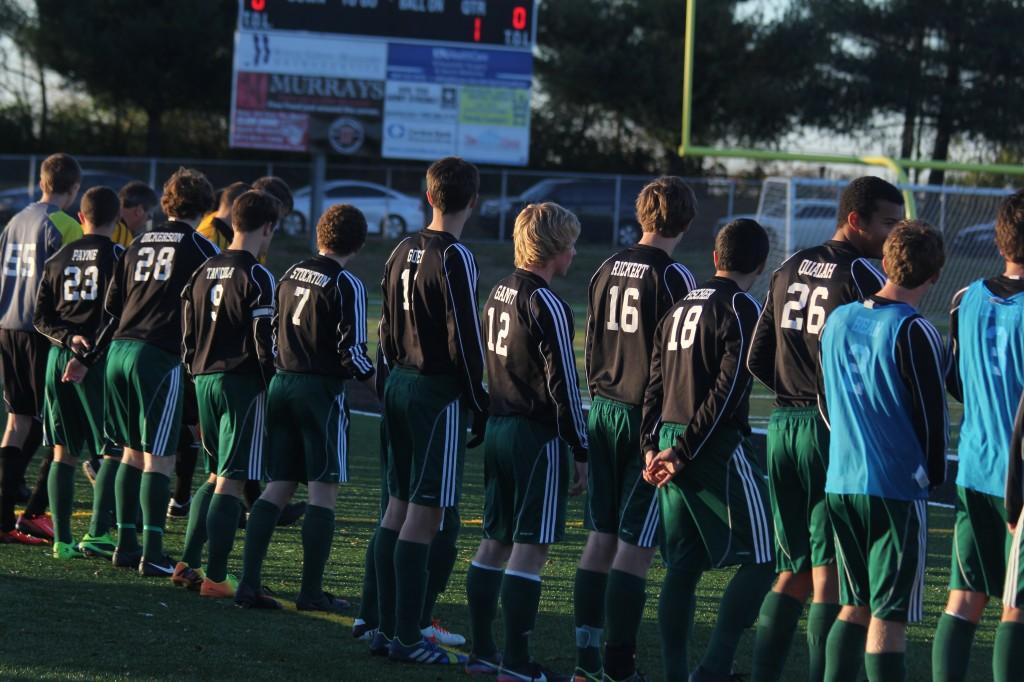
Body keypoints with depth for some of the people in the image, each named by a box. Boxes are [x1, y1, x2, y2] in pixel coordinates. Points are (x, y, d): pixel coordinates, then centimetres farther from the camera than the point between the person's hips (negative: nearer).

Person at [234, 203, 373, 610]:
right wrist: (379, 382, 1)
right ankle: (311, 592, -2)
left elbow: (271, 334, 16)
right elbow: (351, 353, -14)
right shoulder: (346, 286, -11)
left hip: (282, 383, 7)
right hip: (323, 391, -7)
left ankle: (249, 584, 2)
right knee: (324, 490, -1)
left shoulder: (291, 275, 10)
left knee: (278, 487, 9)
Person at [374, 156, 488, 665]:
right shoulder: (454, 258, -13)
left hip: (400, 385, 8)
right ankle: (406, 637, -6)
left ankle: (387, 628, 14)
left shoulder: (402, 251, 10)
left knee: (399, 506, 12)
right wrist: (480, 405, -8)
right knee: (425, 515, -6)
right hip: (439, 393, -8)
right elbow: (464, 340, -15)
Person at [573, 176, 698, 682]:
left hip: (604, 409, 6)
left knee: (601, 536, 10)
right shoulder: (674, 278, -11)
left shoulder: (607, 271, 8)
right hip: (650, 418, -6)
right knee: (636, 545, -4)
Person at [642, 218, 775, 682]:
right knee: (758, 561, 0)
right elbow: (727, 391, -15)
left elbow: (656, 382, 12)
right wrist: (685, 453, -13)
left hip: (671, 441, 8)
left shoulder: (681, 308, 15)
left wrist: (652, 446, 8)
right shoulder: (741, 310, -8)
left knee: (682, 566, 12)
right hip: (717, 451, -8)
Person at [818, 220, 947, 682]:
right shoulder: (914, 332, -12)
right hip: (898, 488, -6)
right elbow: (932, 415, -9)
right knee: (889, 615, -3)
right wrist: (934, 474, 7)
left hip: (841, 484, 6)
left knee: (856, 607, 15)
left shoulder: (838, 321, 8)